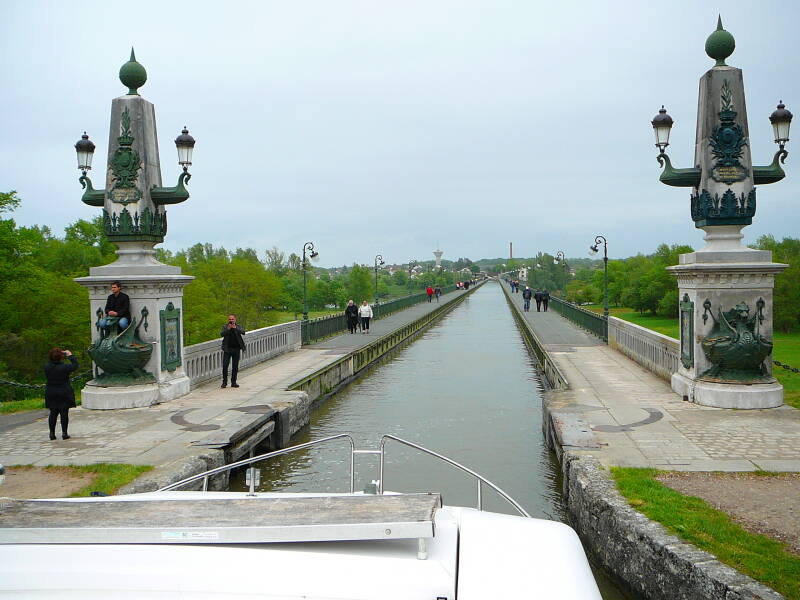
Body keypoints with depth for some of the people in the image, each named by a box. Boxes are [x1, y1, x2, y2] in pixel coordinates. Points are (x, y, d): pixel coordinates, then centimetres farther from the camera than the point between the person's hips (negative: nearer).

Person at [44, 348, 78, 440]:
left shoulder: (47, 367, -7)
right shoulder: (64, 367, -18)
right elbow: (75, 365, -5)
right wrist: (70, 355, 7)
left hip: (51, 394, 4)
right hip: (64, 393, -4)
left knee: (53, 413, 12)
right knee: (64, 413, 3)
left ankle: (52, 433, 16)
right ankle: (64, 433, 5)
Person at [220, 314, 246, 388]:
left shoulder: (238, 326, 6)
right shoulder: (225, 326, 4)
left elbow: (243, 332, -12)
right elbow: (221, 334, -11)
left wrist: (235, 328, -24)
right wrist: (228, 329, -21)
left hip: (236, 349, 1)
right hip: (227, 349, -1)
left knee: (235, 366, 7)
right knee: (225, 365, -5)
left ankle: (233, 382, 16)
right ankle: (224, 382, 6)